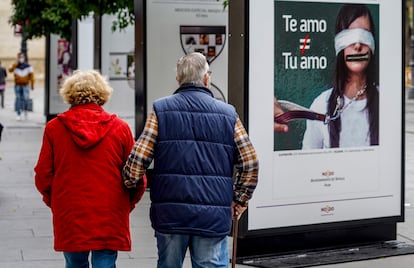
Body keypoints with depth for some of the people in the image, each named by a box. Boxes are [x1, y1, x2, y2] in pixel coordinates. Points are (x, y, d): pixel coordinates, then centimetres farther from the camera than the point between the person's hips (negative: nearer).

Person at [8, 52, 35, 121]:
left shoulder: (28, 66, 3)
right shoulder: (15, 66, 3)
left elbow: (31, 76, 3)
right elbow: (10, 70, -18)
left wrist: (32, 85, -2)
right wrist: (16, 64, -22)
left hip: (25, 85, -1)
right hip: (17, 86, 1)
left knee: (25, 99, -11)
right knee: (18, 99, -1)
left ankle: (25, 111, 16)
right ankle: (18, 115, 5)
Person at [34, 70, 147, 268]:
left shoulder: (54, 128, -2)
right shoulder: (120, 128, -2)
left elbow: (43, 176, 2)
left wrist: (53, 202, 20)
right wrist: (126, 205, 18)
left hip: (69, 218, 1)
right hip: (110, 220, -1)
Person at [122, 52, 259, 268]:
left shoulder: (160, 110, 1)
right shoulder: (228, 114, 5)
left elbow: (138, 158, -5)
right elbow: (250, 163, 5)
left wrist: (128, 185, 14)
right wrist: (239, 200, 17)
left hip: (170, 212, 0)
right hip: (214, 216, 0)